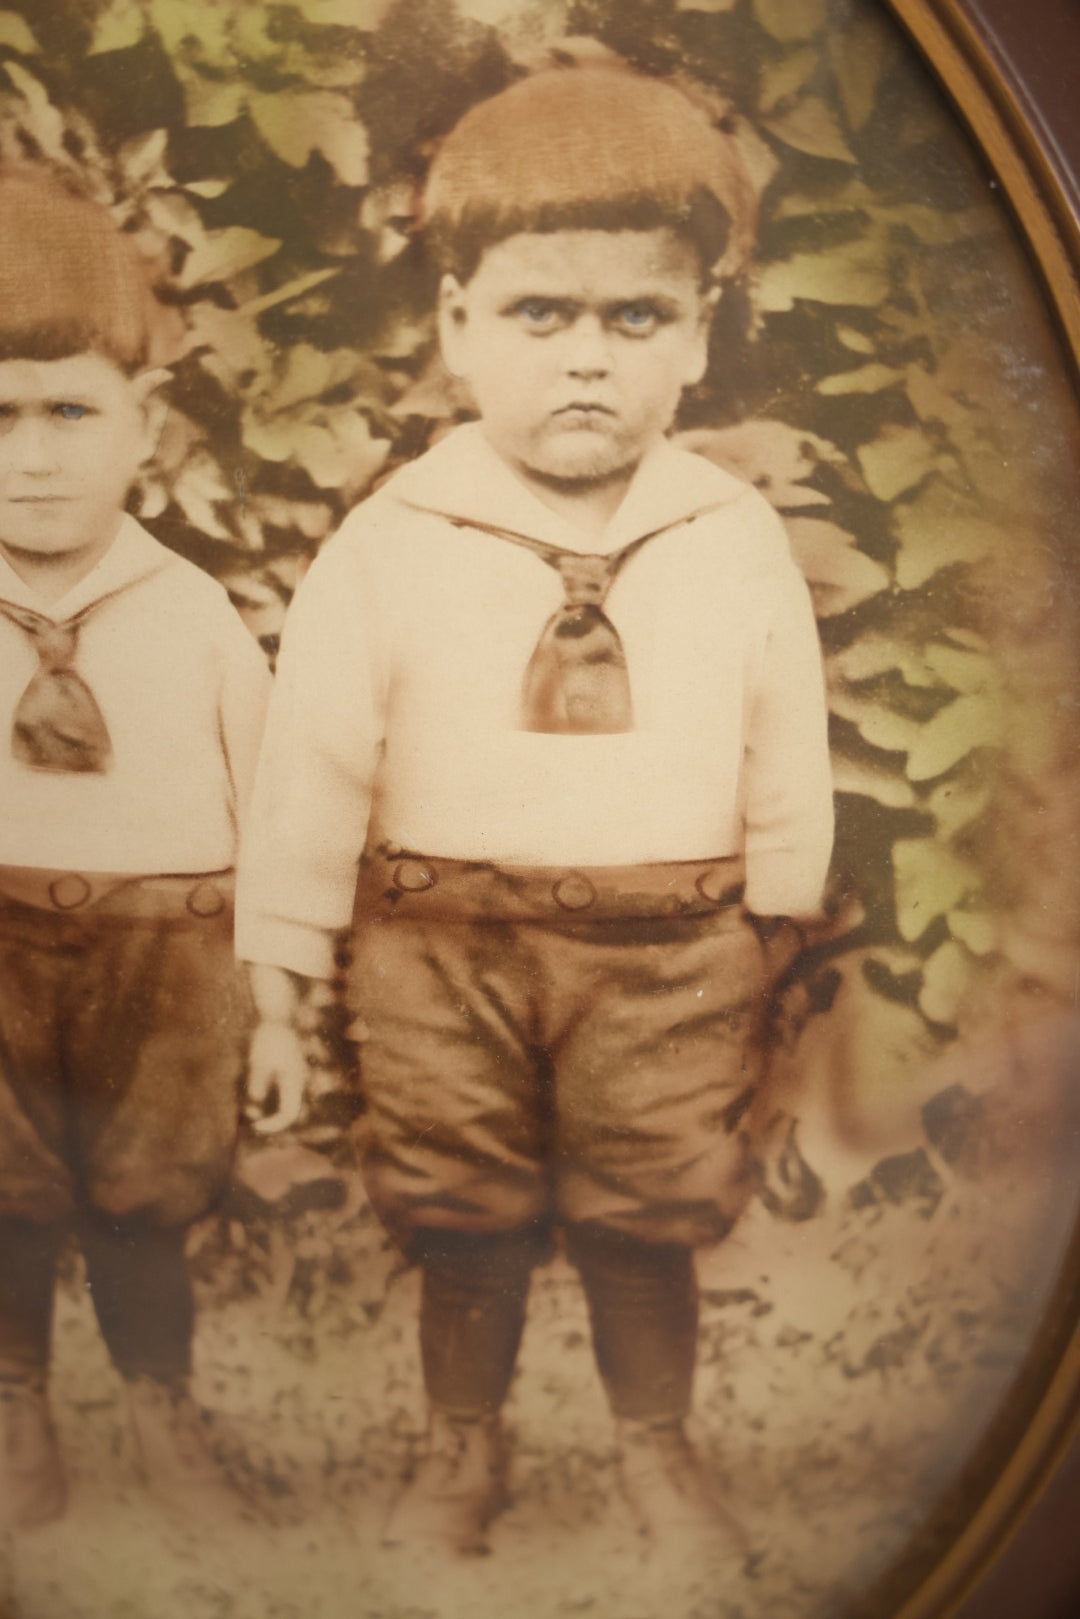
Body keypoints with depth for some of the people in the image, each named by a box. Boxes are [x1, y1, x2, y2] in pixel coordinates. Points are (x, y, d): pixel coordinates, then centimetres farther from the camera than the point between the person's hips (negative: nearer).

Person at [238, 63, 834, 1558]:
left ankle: (658, 1449, 40)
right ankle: (461, 1450, 39)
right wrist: (278, 995, -3)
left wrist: (764, 956, 11)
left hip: (667, 957, 1)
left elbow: (785, 774, 6)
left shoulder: (740, 542, -3)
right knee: (460, 1225, 13)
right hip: (445, 949, 0)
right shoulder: (389, 547, -9)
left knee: (651, 1225, 13)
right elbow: (311, 773, -5)